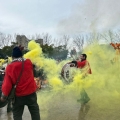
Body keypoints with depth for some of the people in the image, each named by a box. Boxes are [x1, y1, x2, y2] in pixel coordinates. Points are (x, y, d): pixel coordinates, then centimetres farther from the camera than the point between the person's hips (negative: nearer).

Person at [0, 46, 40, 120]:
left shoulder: (9, 67, -12)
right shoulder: (28, 62, -7)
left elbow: (7, 83, -12)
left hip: (18, 96, -1)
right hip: (31, 93, 2)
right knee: (35, 112, 15)